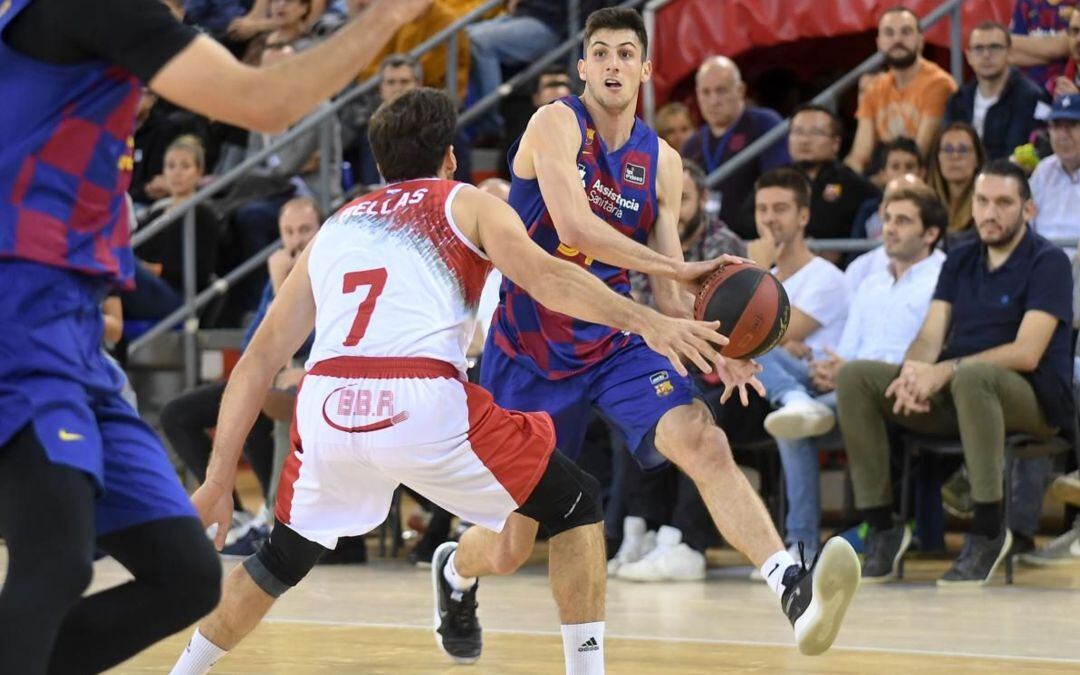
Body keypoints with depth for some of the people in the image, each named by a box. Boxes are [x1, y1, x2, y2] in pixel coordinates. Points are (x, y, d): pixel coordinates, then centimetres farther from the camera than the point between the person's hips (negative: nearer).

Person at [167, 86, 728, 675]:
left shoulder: (334, 229, 30)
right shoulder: (467, 205, 19)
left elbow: (258, 361, 25)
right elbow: (544, 276, -2)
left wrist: (218, 482, 26)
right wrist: (648, 323, -10)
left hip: (324, 407, 4)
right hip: (423, 405, -4)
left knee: (282, 560, 30)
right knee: (577, 506, 14)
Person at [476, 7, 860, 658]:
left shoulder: (662, 162, 5)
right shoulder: (556, 124, -11)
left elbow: (667, 292, 6)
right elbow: (574, 225, -28)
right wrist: (682, 267, -33)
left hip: (616, 341, 3)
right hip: (530, 347, -3)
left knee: (704, 442, -27)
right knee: (508, 550, 3)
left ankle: (794, 591, -44)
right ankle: (453, 569, 42)